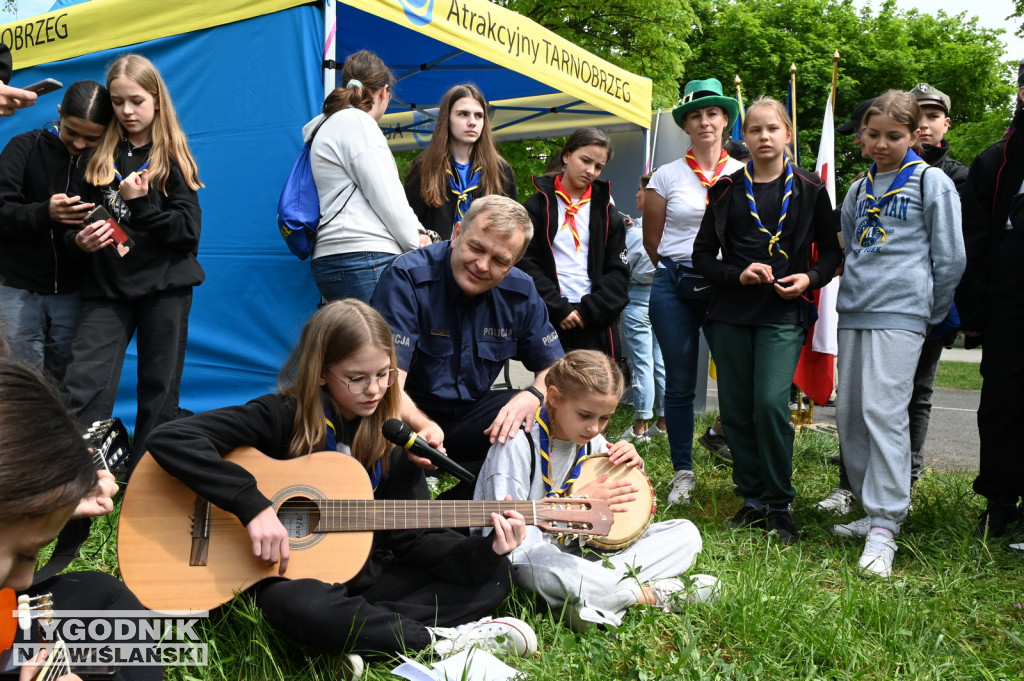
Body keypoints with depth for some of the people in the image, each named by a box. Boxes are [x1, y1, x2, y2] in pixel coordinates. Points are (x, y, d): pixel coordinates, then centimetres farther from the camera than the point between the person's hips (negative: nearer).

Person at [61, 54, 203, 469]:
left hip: (164, 287, -2)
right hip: (107, 287, 2)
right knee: (82, 389, -11)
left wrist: (140, 204, -15)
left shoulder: (173, 158, 2)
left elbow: (188, 232, -6)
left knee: (159, 391, 5)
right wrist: (80, 240, -8)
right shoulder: (100, 156, 10)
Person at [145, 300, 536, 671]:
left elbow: (409, 539, 0)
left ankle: (357, 635, -24)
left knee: (493, 575, -8)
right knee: (296, 606, -41)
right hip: (292, 577, -5)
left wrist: (485, 551, -16)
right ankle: (440, 641, -23)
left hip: (363, 576, 5)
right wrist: (253, 505, -30)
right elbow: (170, 439, -23)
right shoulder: (281, 416, -13)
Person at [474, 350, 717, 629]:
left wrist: (633, 468, -6)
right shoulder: (518, 443, -18)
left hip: (584, 547, 7)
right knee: (543, 567, -44)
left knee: (686, 534, -5)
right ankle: (657, 594, -24)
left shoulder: (592, 442, 3)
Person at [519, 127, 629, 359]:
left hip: (597, 325, 2)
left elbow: (618, 271, 5)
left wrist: (588, 310, -8)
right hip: (547, 321, -2)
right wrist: (558, 308, -12)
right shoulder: (537, 207, 4)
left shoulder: (607, 214, 12)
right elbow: (526, 263, -3)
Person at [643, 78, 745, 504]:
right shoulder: (667, 176, 4)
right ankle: (683, 471, 16)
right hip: (674, 289, 0)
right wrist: (680, 272, 10)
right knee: (680, 384, 5)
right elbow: (652, 239, 9)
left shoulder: (744, 176, 4)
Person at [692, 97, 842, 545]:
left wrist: (810, 278, -9)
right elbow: (703, 254, 9)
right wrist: (737, 275, -9)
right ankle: (752, 501, 18)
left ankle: (779, 506, 0)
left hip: (784, 313, -3)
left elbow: (831, 250, 11)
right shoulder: (727, 190, 9)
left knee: (771, 404, -15)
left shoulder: (809, 190, 5)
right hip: (732, 312, 3)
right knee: (736, 410, 4)